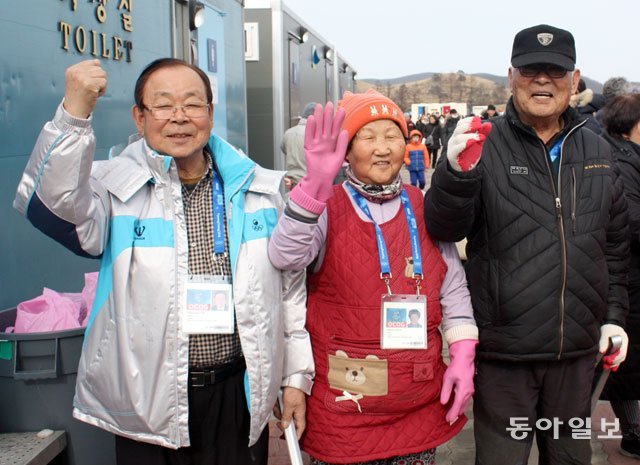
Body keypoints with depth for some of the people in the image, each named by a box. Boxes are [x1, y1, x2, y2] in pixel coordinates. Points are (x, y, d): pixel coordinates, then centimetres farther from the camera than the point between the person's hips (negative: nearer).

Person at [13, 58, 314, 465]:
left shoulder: (261, 190, 3)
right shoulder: (117, 186, -4)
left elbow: (291, 289, 8)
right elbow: (51, 205, -25)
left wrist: (296, 377, 8)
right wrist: (74, 114, -34)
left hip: (240, 397, 2)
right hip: (148, 405, -2)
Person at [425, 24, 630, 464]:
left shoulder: (598, 152, 7)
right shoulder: (485, 145, -7)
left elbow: (615, 245, 15)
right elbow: (444, 229, -14)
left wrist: (614, 315, 11)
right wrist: (457, 172, -32)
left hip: (579, 349, 4)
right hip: (504, 346, -4)